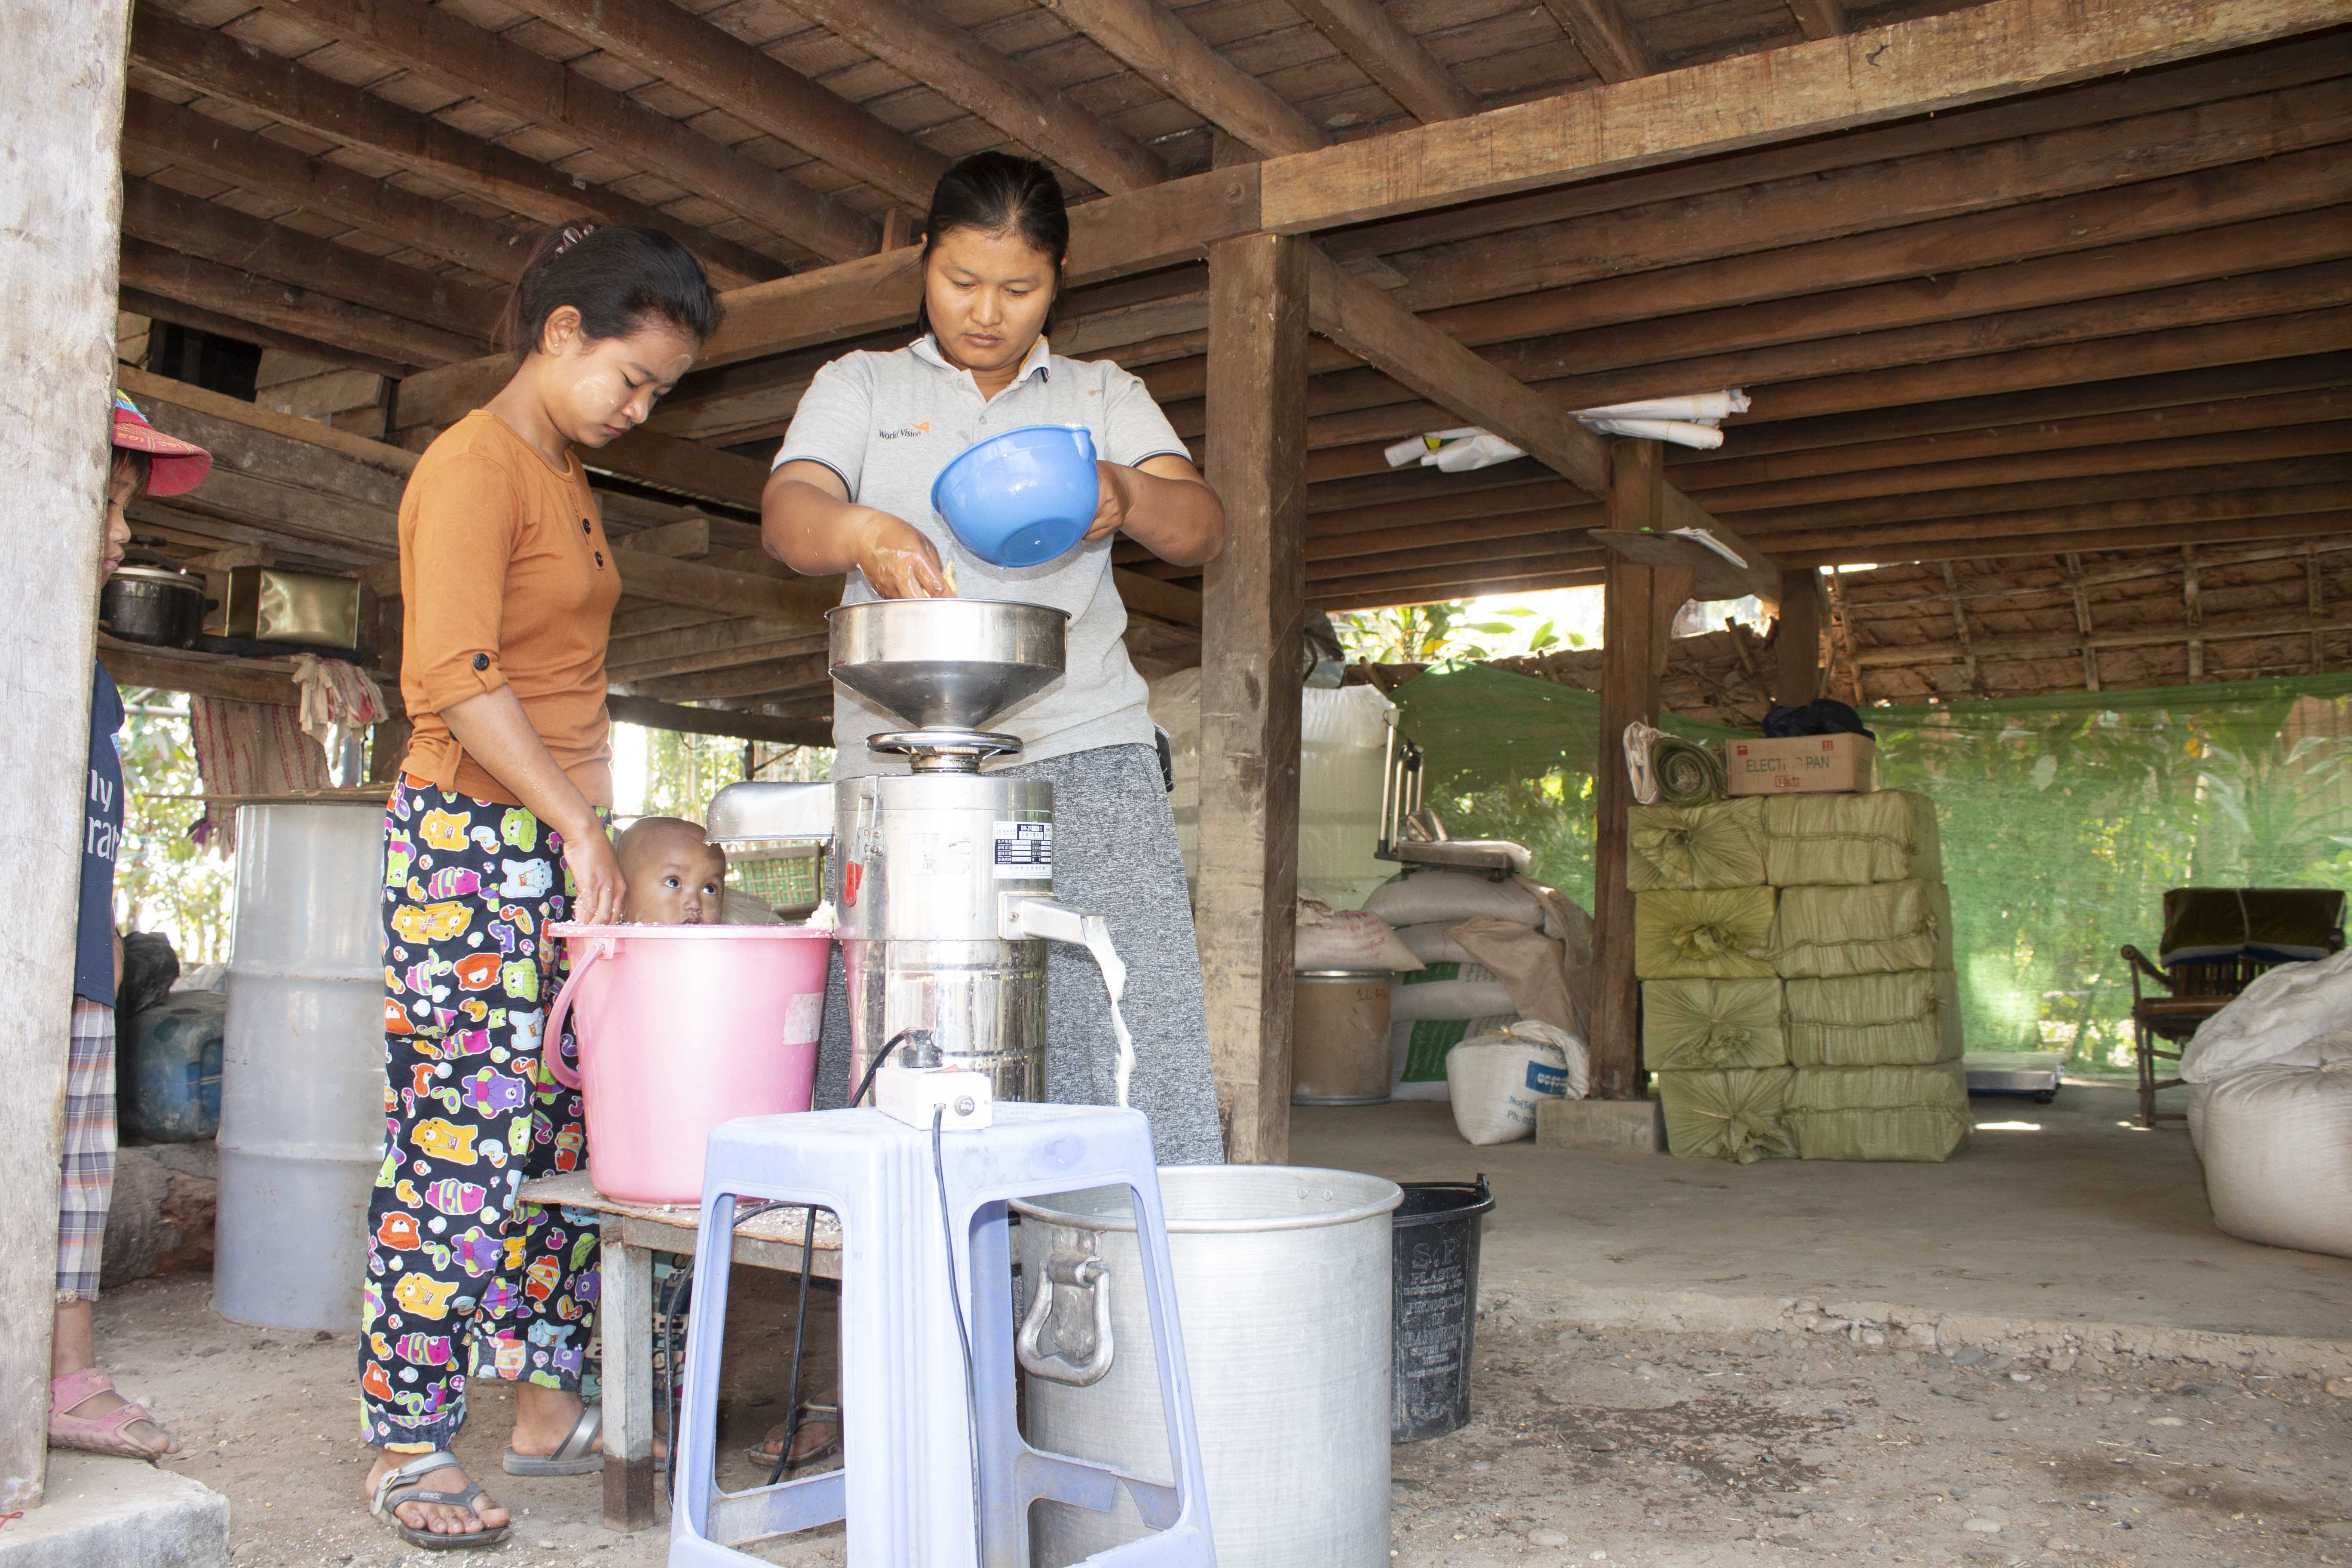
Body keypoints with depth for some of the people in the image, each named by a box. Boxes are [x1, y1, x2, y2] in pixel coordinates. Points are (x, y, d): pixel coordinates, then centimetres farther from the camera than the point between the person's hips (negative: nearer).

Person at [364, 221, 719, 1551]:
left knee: (573, 1135, 9)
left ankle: (551, 1405, 18)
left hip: (559, 846, 9)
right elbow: (452, 675, -20)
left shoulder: (570, 479, 20)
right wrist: (577, 824, -19)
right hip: (471, 842, -9)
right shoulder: (474, 465, -8)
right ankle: (410, 1443, 3)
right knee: (463, 1142, -7)